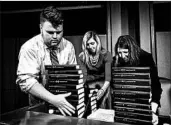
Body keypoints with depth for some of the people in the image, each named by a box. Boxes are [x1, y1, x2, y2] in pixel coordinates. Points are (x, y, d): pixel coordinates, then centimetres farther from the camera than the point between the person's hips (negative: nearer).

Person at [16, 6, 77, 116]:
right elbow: (26, 80, -21)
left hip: (66, 101, 2)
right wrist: (52, 99, -32)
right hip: (39, 104, -1)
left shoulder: (68, 46, -2)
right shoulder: (29, 48, -13)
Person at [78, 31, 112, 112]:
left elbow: (108, 75, -21)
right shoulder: (82, 57, -7)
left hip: (103, 82, -1)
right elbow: (83, 76, -12)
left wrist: (103, 89, -35)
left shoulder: (106, 54, -13)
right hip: (90, 82, 1)